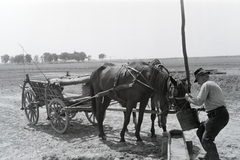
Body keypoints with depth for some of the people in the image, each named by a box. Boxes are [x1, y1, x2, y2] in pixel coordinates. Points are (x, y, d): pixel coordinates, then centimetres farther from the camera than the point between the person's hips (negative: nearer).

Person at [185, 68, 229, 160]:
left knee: (206, 139, -10)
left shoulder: (206, 85, -8)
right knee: (200, 132, 18)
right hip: (218, 115, 11)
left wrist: (188, 99, 0)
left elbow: (199, 102, -18)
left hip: (218, 116, -11)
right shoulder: (213, 85, 24)